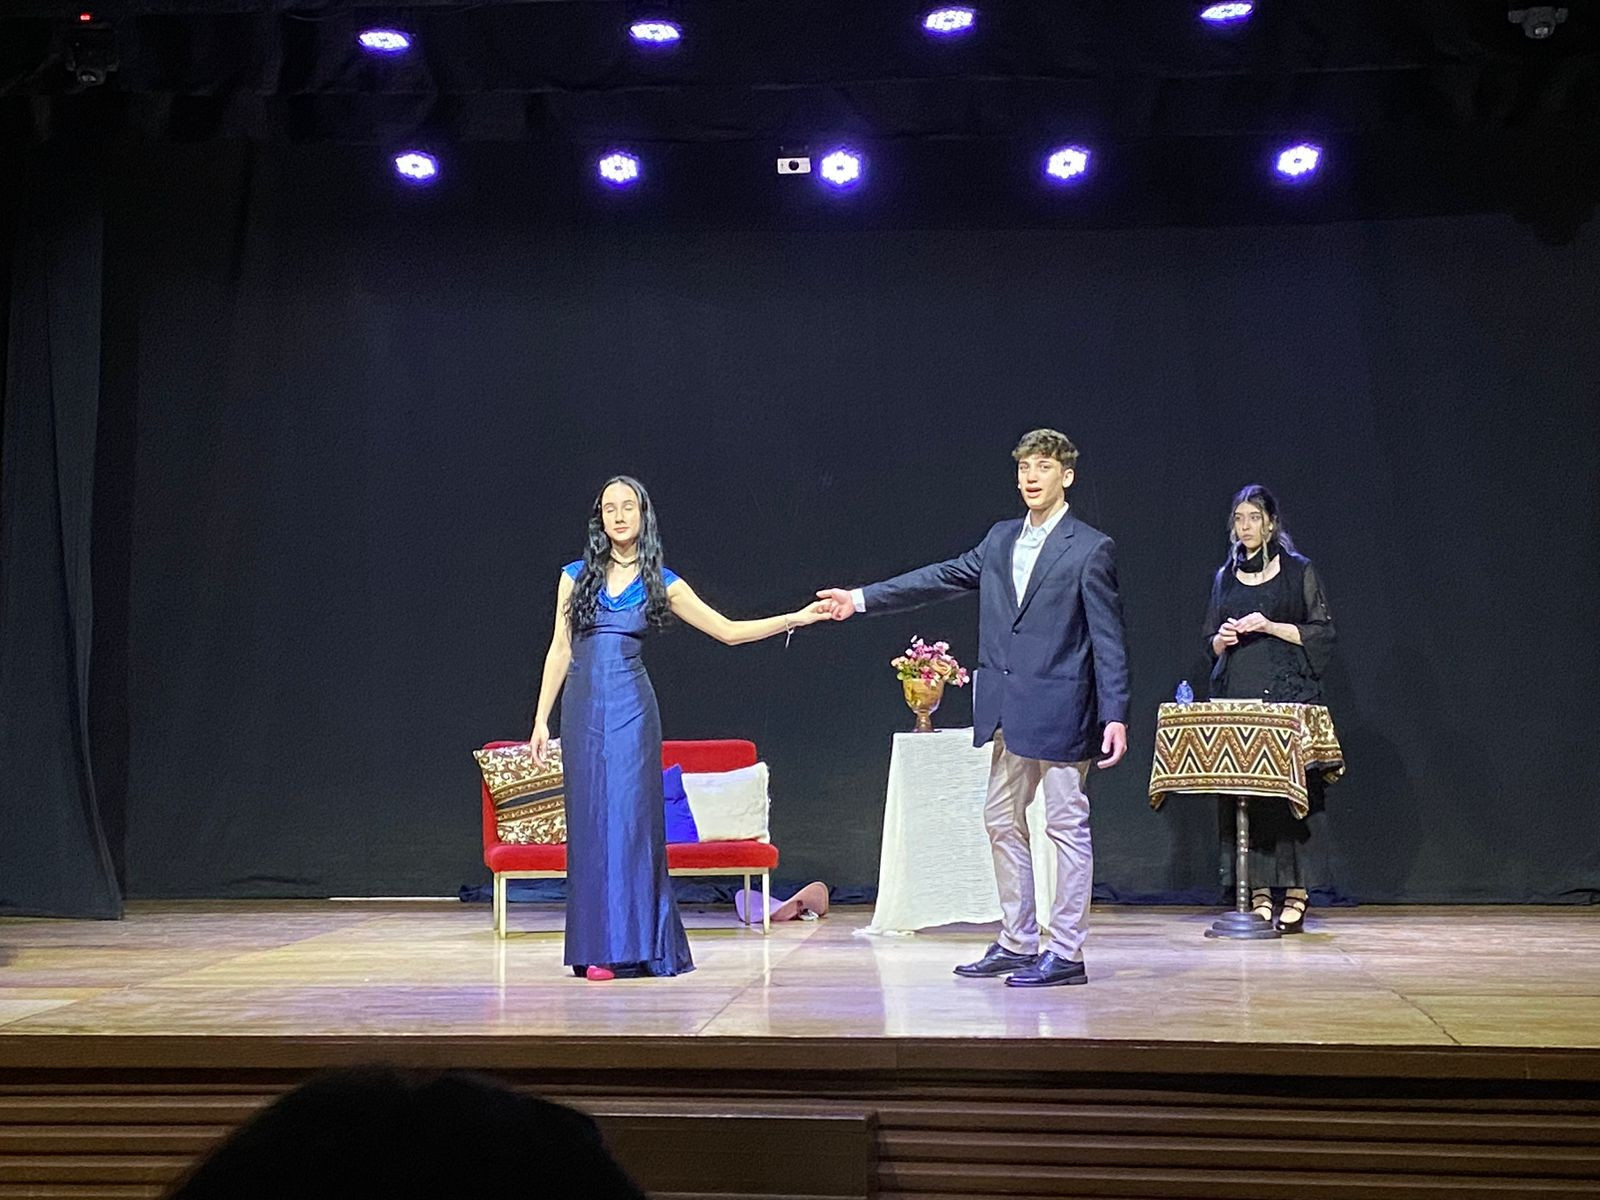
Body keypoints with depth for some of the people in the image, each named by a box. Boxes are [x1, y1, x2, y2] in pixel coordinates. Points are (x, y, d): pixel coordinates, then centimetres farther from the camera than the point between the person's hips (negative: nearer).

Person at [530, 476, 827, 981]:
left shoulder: (661, 582, 6)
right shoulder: (576, 575, 7)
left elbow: (728, 630, 7)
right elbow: (560, 649, 9)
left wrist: (795, 618, -1)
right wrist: (541, 718, 5)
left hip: (631, 709, -1)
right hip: (584, 706, 1)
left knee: (629, 817, -5)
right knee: (589, 822, 0)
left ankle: (634, 945, 0)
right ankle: (597, 947, 3)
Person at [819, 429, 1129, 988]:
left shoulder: (1091, 549, -7)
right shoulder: (1001, 539, 13)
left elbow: (1108, 640, -9)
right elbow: (942, 578, 15)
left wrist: (1115, 716, -16)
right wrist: (860, 598, 11)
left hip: (1060, 709, -7)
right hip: (1008, 711, 8)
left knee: (1067, 827, -1)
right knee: (1002, 820, 12)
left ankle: (1066, 953, 4)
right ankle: (1016, 943, 22)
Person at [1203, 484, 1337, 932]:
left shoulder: (1299, 571, 3)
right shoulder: (1226, 577, 16)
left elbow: (1322, 633, -1)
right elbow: (1210, 641, 20)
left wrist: (1270, 626, -12)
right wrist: (1222, 639, -3)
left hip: (1288, 695, -4)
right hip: (1236, 697, 4)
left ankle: (1296, 893, -6)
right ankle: (1258, 893, 3)